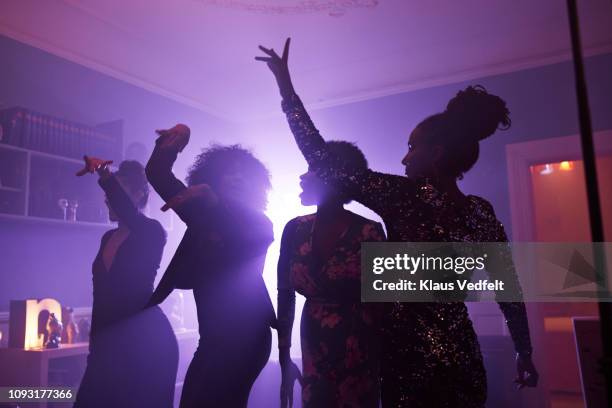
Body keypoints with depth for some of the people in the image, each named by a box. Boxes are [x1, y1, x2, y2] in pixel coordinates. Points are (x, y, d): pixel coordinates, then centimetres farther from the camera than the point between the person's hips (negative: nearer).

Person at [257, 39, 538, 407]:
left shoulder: (402, 195, -15)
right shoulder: (481, 212, 0)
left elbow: (323, 164, -16)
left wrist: (286, 86, -10)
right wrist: (525, 354, 18)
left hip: (409, 356, -5)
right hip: (461, 359, 6)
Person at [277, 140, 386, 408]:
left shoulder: (369, 232, -17)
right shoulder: (295, 230, -5)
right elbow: (285, 296, 2)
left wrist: (385, 362, -9)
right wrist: (284, 359, 5)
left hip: (360, 351, -3)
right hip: (314, 348, 4)